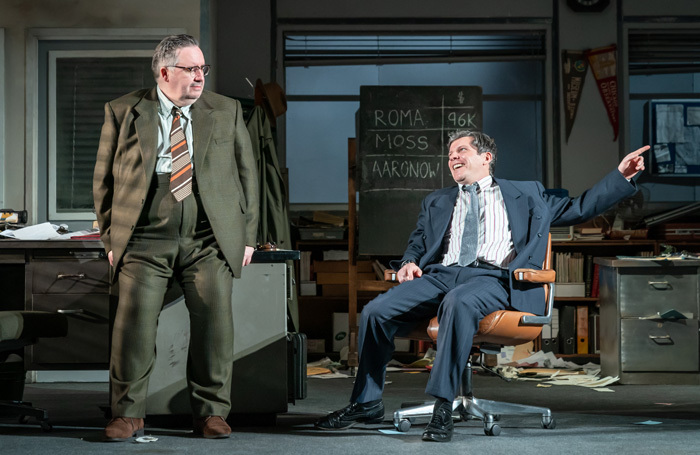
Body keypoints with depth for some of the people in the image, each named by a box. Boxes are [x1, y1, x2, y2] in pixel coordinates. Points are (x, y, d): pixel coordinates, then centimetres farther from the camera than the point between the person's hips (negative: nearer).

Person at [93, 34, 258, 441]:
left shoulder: (227, 112, 12)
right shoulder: (122, 113, 8)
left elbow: (247, 174, 14)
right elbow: (105, 179, 10)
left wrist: (248, 236, 8)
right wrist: (111, 237, 4)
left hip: (210, 240, 1)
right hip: (145, 240, -1)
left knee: (215, 323, -5)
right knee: (134, 321, -9)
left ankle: (212, 413, 9)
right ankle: (128, 414, 3)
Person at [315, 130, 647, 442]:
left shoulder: (526, 194, 24)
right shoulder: (437, 203, 33)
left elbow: (578, 209, 23)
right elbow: (417, 244, 32)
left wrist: (621, 176, 13)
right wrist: (409, 262, 8)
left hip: (493, 278, -4)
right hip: (441, 274, 4)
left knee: (458, 303, -40)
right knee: (375, 312, -19)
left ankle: (443, 405, -39)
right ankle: (367, 403, -8)